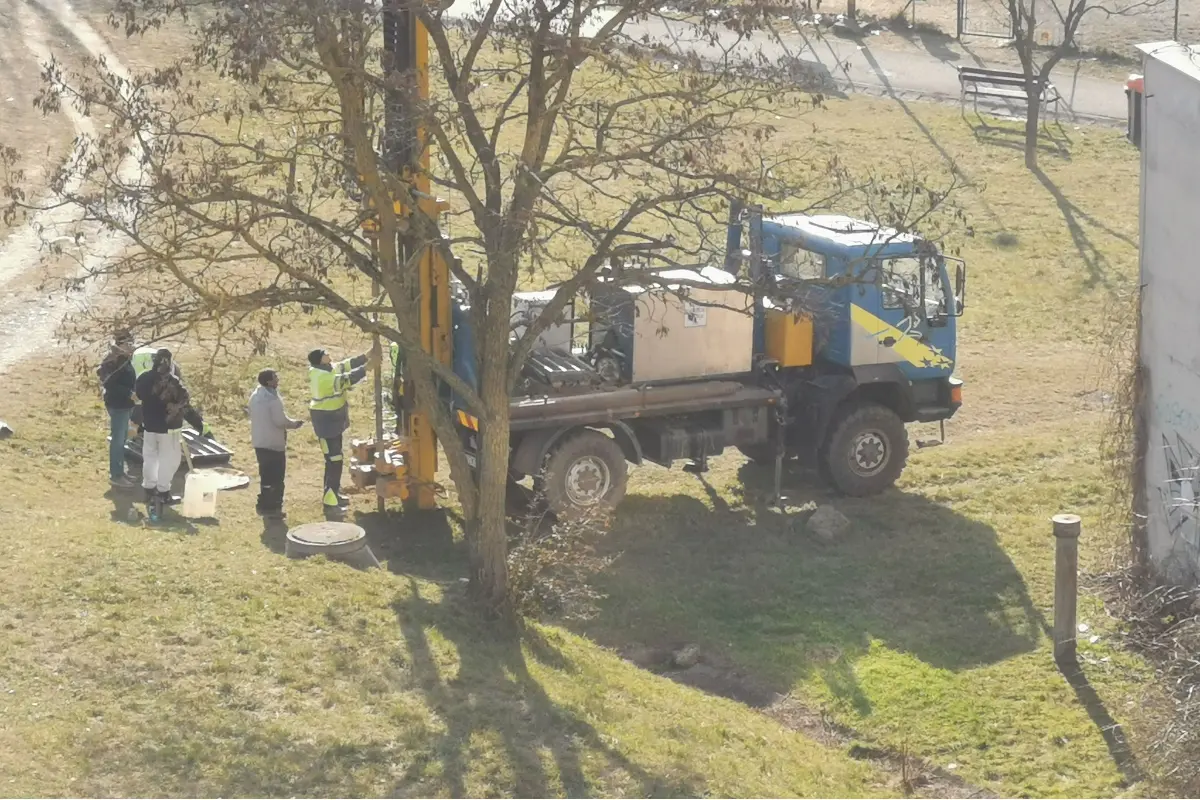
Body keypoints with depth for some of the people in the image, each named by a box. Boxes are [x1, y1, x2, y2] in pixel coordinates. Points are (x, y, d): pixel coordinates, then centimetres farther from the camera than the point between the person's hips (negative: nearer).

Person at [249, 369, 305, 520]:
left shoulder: (255, 396, 8)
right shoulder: (273, 398, -20)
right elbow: (280, 421, -20)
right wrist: (294, 423, -2)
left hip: (259, 442, 9)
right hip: (274, 443, -9)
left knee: (265, 475, 16)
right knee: (276, 477, 0)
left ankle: (264, 506, 19)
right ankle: (273, 508, 1)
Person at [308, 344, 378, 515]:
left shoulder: (328, 368, 2)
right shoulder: (321, 376, -27)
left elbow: (346, 365, 4)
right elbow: (345, 379, -32)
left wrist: (367, 356, -7)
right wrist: (367, 367, -32)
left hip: (334, 420, 10)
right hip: (326, 422, -10)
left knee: (335, 459, 20)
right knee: (334, 461, -9)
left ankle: (334, 494, 33)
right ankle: (329, 503, -6)